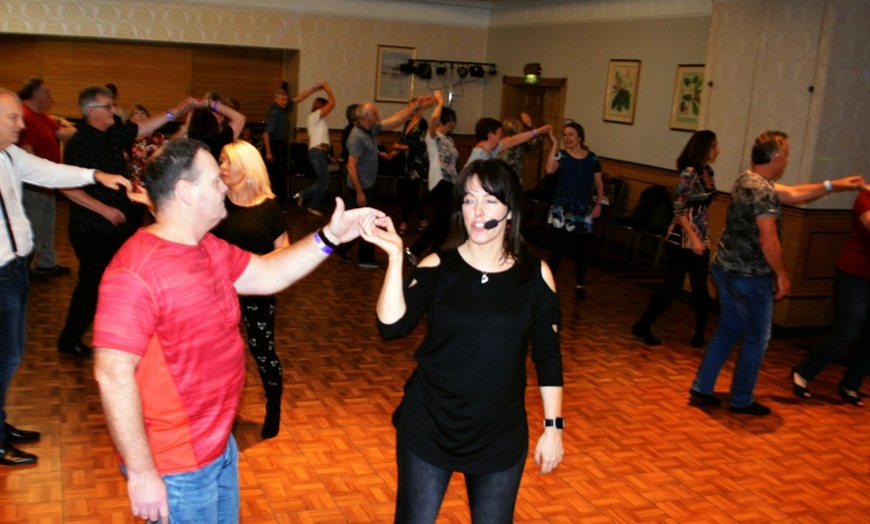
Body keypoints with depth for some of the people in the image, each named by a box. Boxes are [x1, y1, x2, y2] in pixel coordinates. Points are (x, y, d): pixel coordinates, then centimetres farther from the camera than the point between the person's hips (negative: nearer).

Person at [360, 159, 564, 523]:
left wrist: (553, 426, 1)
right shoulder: (438, 267, -8)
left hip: (501, 437, 1)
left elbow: (548, 356, 1)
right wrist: (395, 256, -29)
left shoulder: (535, 275, -5)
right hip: (428, 429, 0)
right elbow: (392, 327, -21)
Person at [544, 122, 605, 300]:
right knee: (559, 246, -5)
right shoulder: (561, 155, -4)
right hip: (562, 208, -2)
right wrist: (555, 144, -21)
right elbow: (550, 169, -24)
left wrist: (599, 204, 1)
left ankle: (579, 285, 22)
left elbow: (599, 183, 10)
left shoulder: (592, 158, 4)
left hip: (584, 210, 3)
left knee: (582, 248, 7)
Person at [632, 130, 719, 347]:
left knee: (700, 289, 9)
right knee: (673, 286, -1)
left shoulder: (708, 172, 9)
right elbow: (679, 209, -18)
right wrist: (693, 238, -21)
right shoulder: (689, 173, -15)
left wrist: (703, 238, 17)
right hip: (682, 239, -8)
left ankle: (700, 336, 19)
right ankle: (642, 326, 12)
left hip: (701, 239, 8)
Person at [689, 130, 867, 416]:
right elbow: (769, 242, -22)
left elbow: (793, 193, 20)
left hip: (726, 269, 9)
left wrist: (835, 185, 23)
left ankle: (701, 389, 19)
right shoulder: (763, 191, -21)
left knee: (727, 331, 18)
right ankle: (742, 401, 18)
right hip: (751, 277, -9)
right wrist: (781, 275, -10)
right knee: (756, 339, 7)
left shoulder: (748, 181, 9)